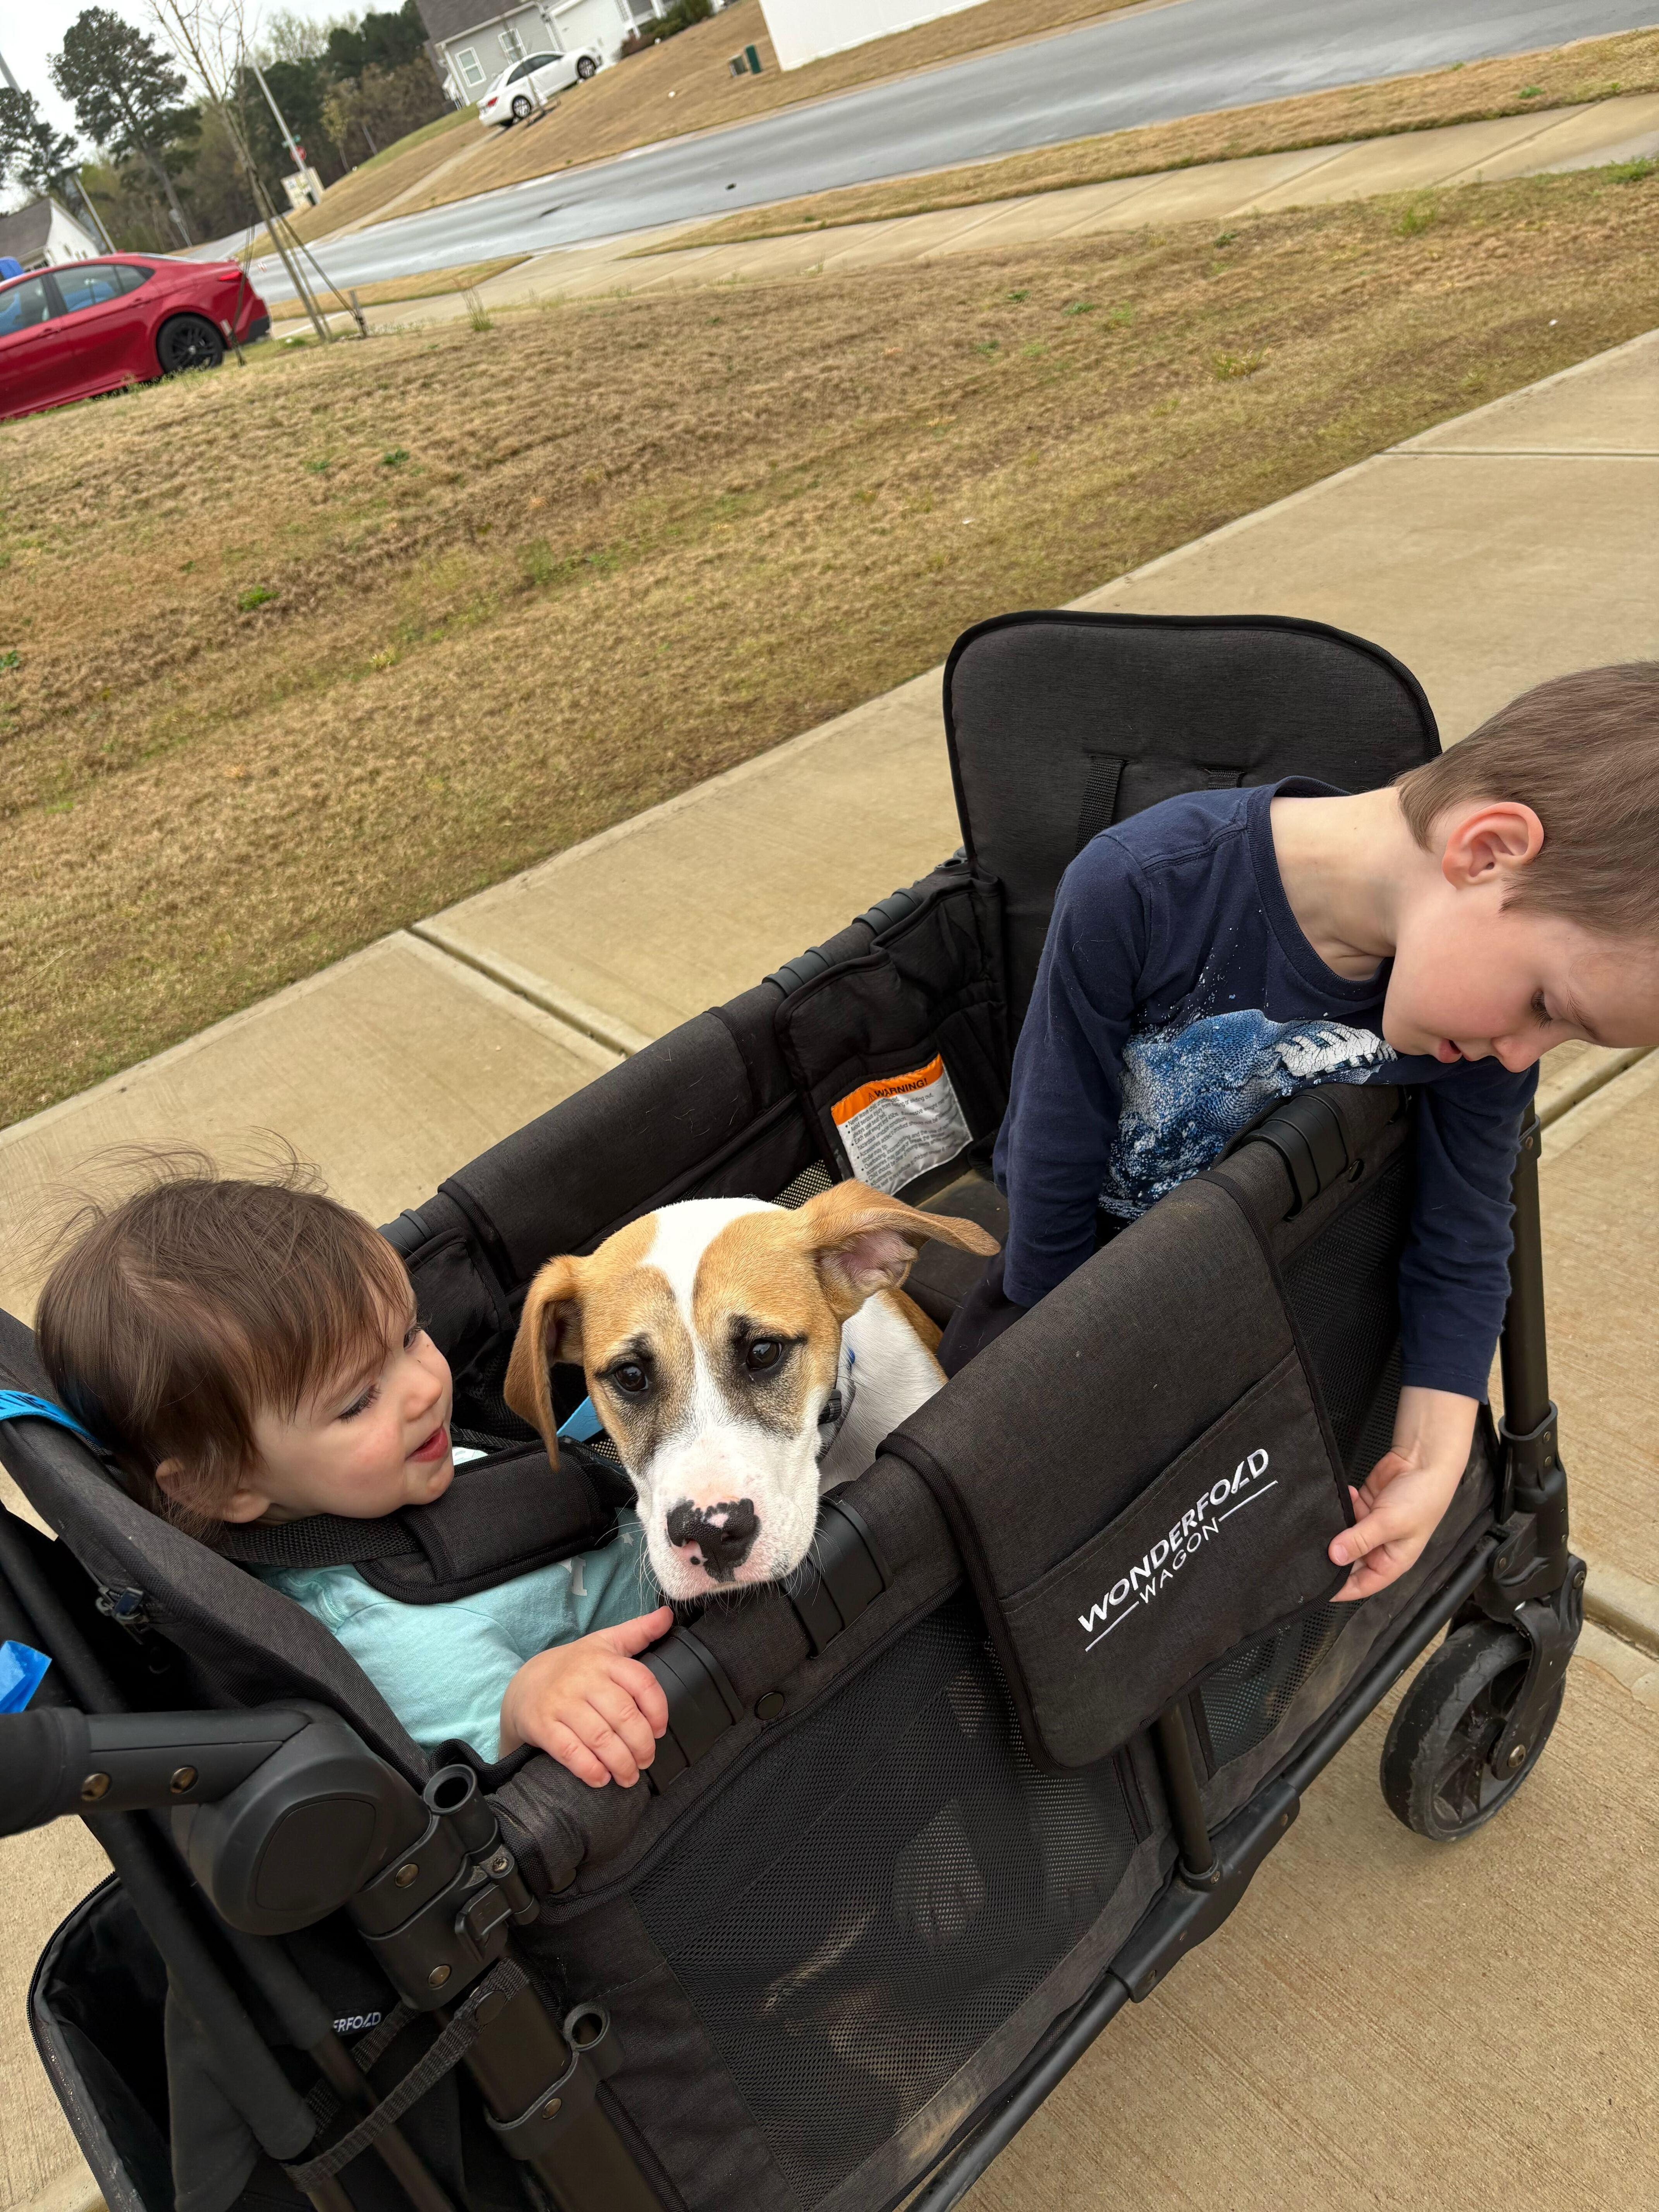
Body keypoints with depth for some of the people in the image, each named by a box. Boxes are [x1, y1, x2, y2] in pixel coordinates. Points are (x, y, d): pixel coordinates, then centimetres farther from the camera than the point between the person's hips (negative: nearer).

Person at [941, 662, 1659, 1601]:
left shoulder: (1489, 1005, -24)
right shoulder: (1137, 894, -37)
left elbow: (1463, 1242, -8)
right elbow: (1056, 1169, -22)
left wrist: (1431, 1460, -18)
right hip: (1076, 1255, -2)